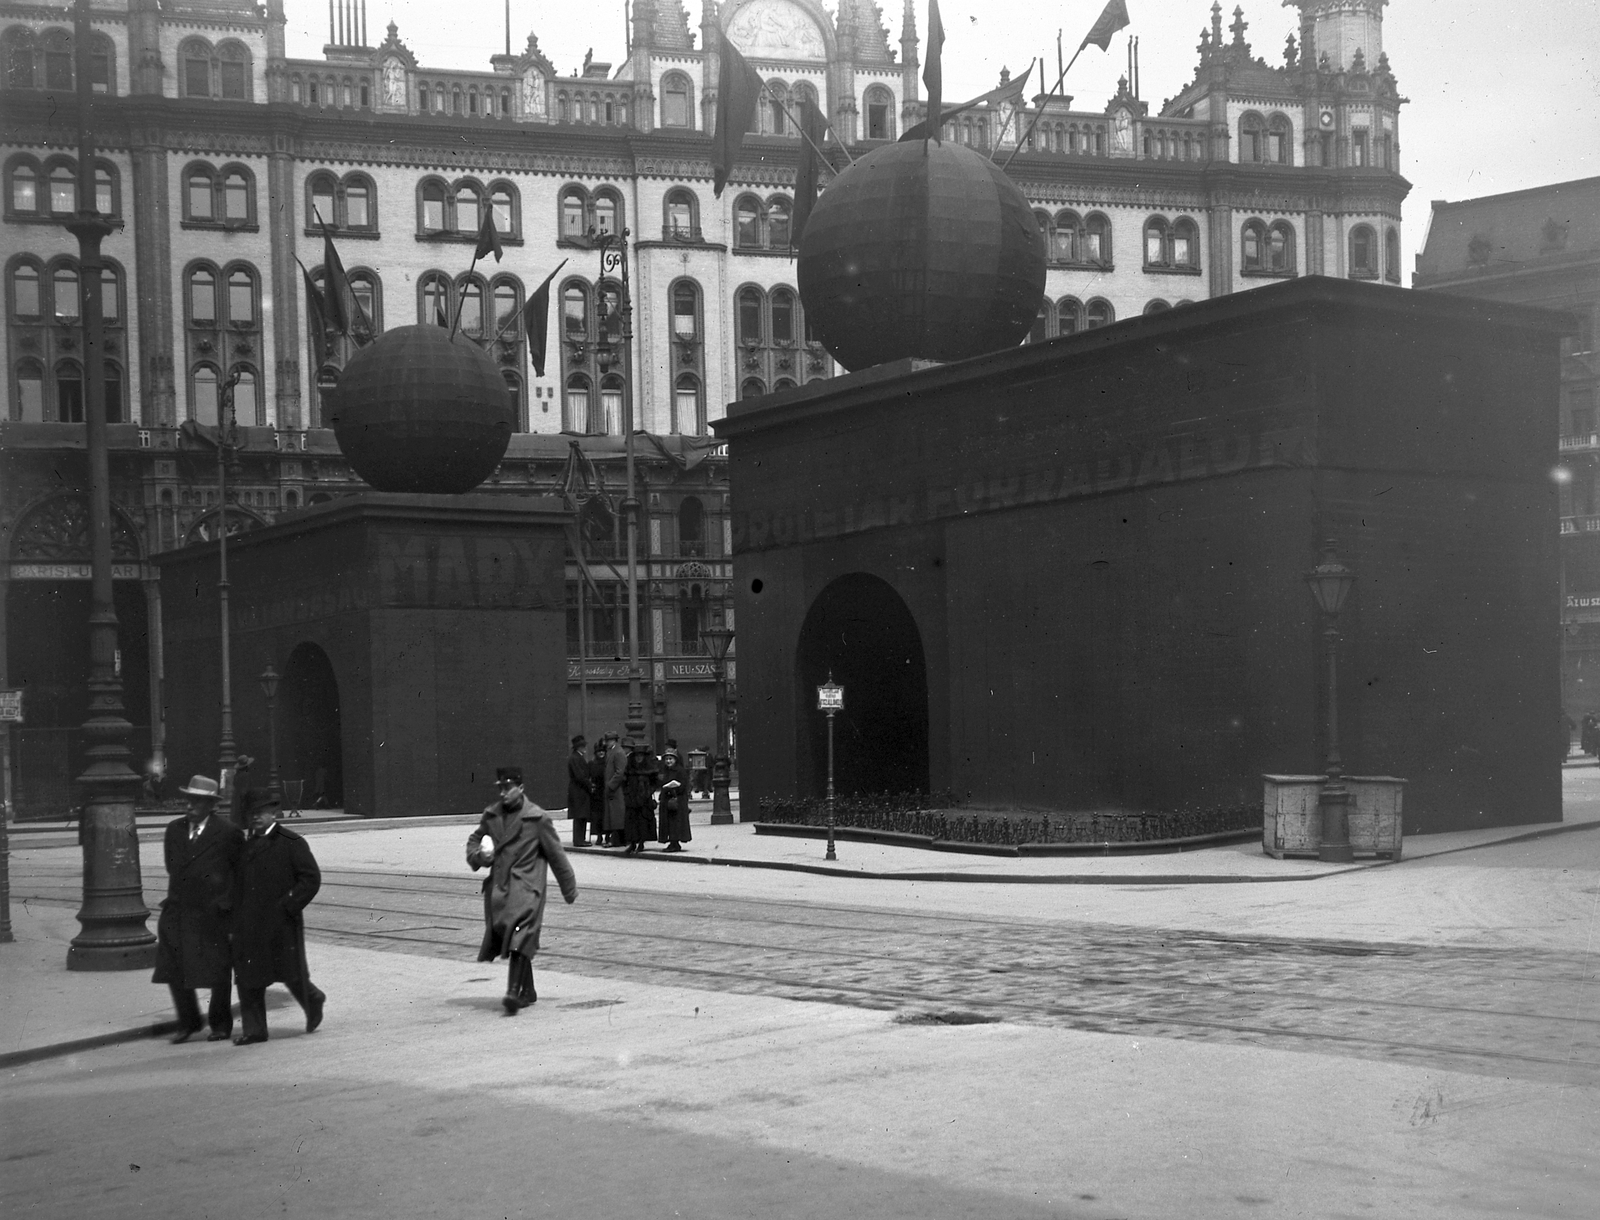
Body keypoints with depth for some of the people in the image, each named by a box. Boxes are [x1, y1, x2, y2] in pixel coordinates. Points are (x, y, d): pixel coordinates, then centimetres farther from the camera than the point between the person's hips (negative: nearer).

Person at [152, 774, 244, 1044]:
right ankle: (188, 1022, 18)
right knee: (174, 969, 2)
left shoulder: (228, 833, -6)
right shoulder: (174, 830, 10)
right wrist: (175, 896, 13)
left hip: (214, 913, -5)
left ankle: (220, 1024, 20)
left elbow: (244, 871, -2)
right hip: (178, 912, 5)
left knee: (218, 971, 5)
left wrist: (226, 900, -4)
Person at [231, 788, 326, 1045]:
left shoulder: (291, 843, -4)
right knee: (247, 978, 1)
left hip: (281, 924, -5)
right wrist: (236, 922, 10)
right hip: (249, 926, 5)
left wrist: (289, 906, -13)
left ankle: (313, 1002, 30)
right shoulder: (246, 846, 14)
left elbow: (311, 878, -8)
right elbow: (239, 886, 19)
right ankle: (253, 1029, 6)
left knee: (292, 974, 2)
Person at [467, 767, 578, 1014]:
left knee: (520, 939, -19)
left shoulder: (536, 817, -5)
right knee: (501, 936, 10)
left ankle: (515, 991, -27)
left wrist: (569, 889, 6)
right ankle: (527, 992, 25)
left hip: (526, 888, -5)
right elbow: (474, 839, 23)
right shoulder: (491, 814, 9)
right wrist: (478, 855, -2)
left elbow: (556, 854, 1)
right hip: (498, 888, 6)